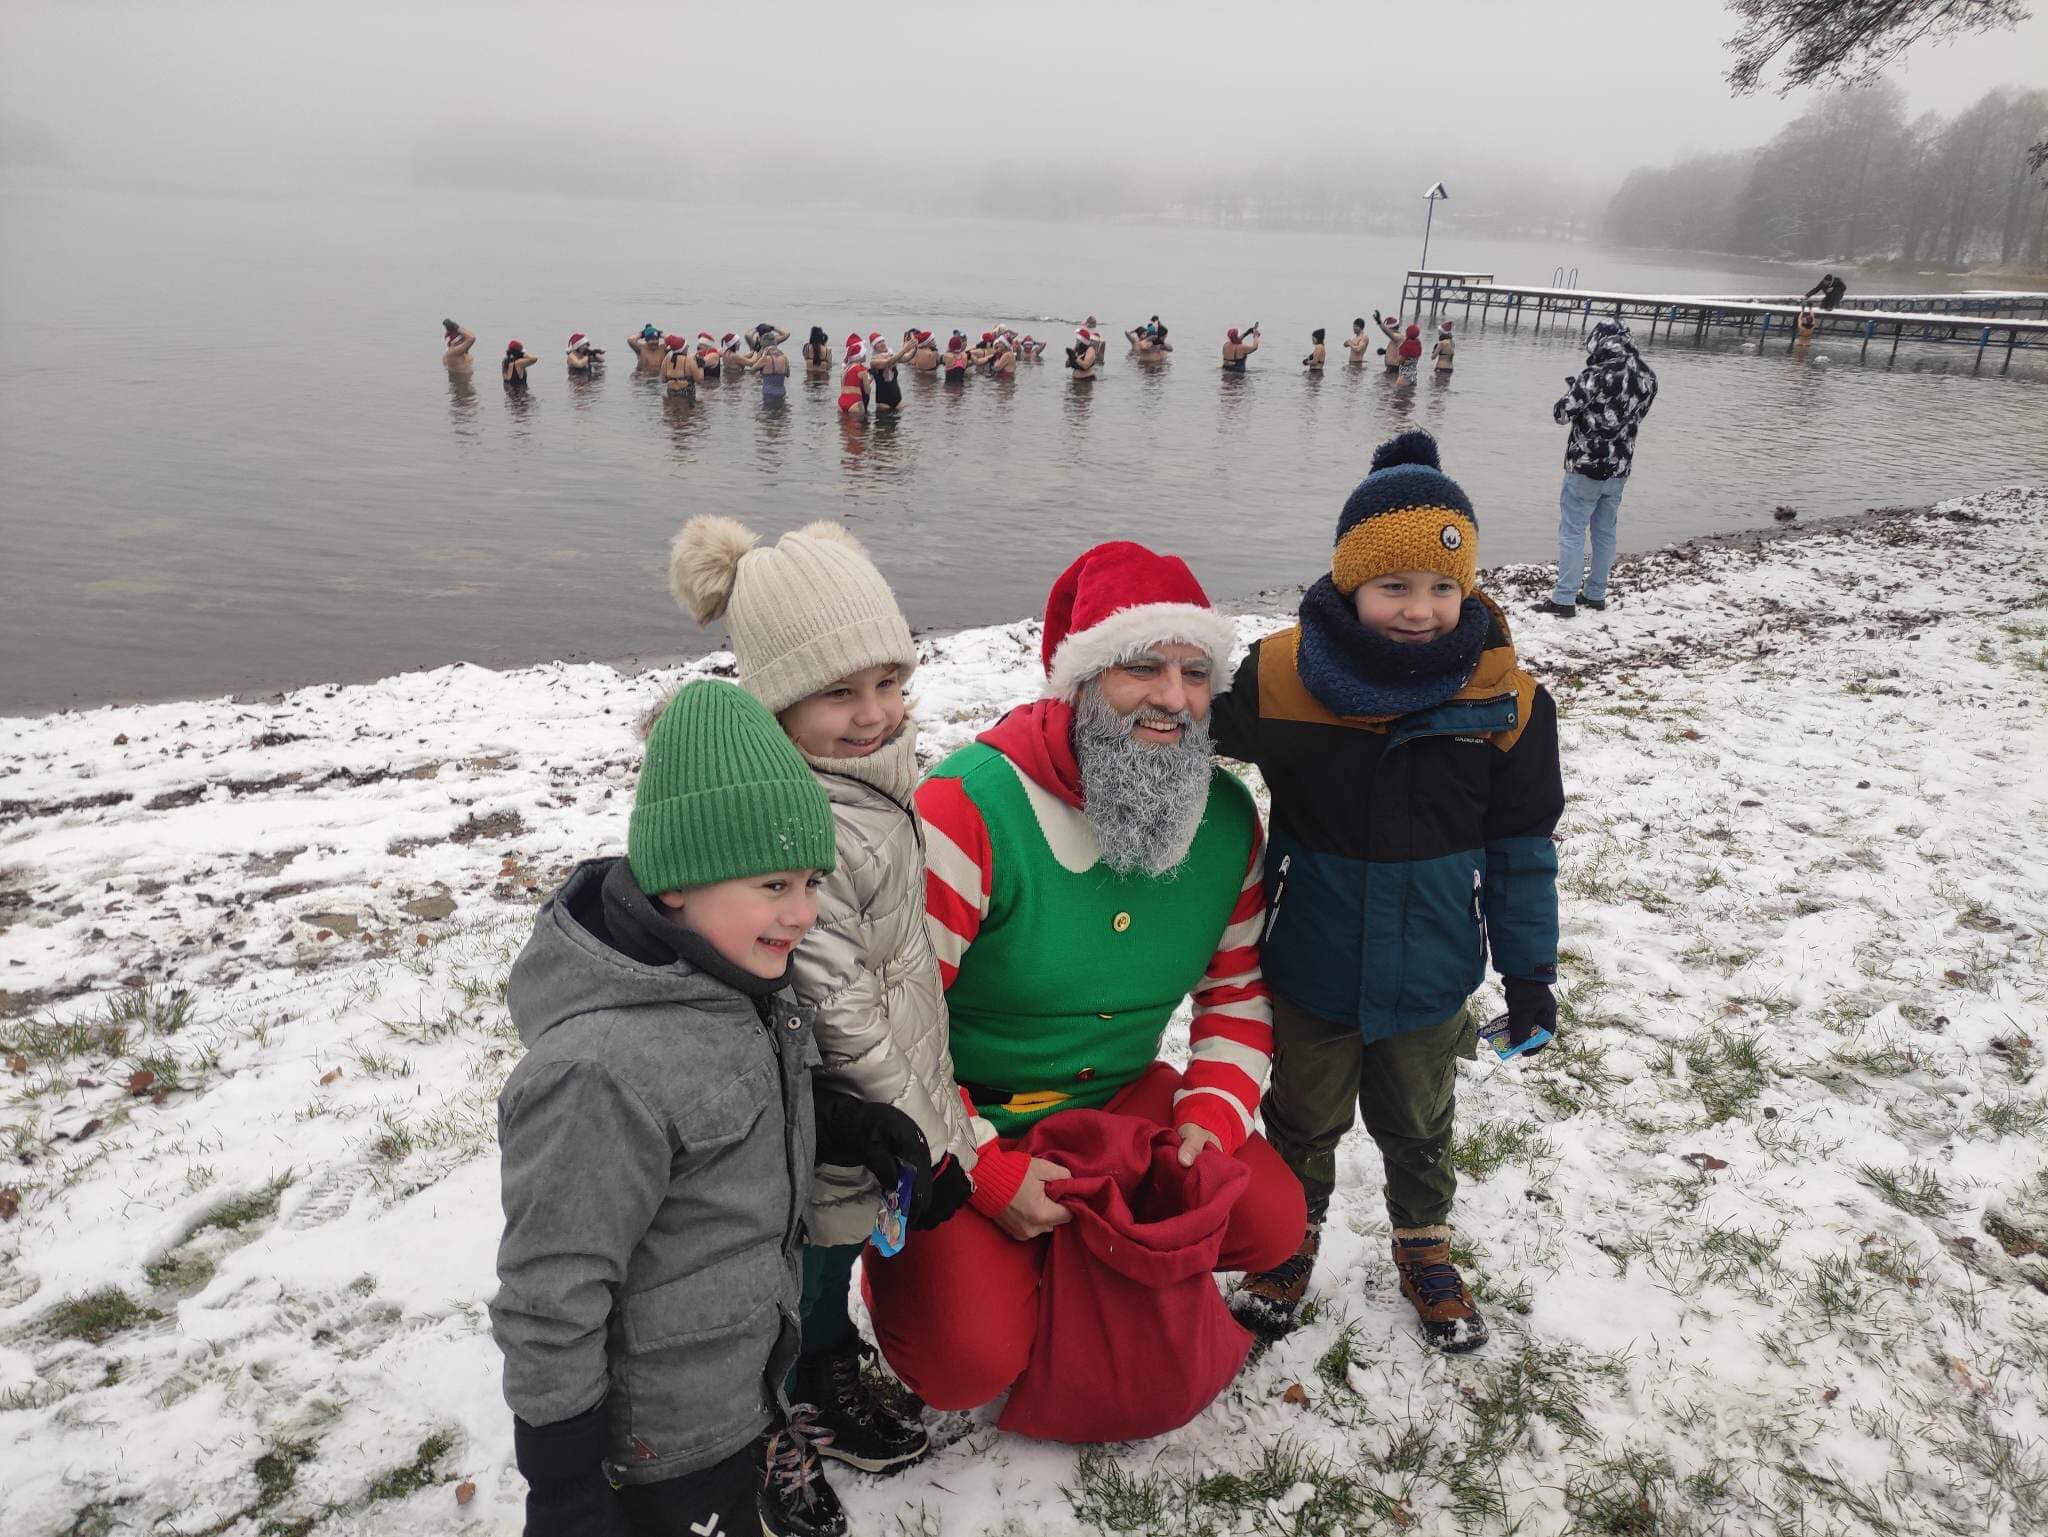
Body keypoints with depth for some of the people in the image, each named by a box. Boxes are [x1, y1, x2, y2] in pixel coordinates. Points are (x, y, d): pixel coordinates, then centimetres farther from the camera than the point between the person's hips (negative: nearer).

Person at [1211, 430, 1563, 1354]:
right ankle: (1290, 1240, 49)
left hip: (1428, 978, 1)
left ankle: (1425, 1248, 50)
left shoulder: (1502, 696, -14)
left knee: (1419, 1129, 24)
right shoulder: (1280, 674, -18)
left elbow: (1522, 844, -4)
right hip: (1309, 967, 0)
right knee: (1302, 1122, 22)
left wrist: (1530, 968, 0)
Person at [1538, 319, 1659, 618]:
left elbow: (1561, 414, -15)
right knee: (1605, 532, 15)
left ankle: (1564, 599, -1)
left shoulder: (1598, 374, -18)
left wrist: (1574, 392, 5)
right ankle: (1595, 594, 22)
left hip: (1586, 467, -6)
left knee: (1572, 533, -1)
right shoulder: (1647, 377, 2)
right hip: (1619, 469, 6)